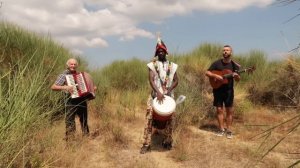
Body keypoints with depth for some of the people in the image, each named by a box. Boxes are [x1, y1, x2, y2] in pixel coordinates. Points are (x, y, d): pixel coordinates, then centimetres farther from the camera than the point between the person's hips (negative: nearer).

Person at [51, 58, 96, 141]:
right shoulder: (64, 75, 1)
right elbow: (53, 87, -7)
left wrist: (92, 88, 13)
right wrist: (65, 87, -20)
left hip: (82, 100, 5)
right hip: (71, 102, -5)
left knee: (84, 121, 12)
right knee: (70, 122, -6)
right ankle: (69, 139, 0)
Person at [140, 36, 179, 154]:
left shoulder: (172, 66, 8)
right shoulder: (152, 65, 1)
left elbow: (176, 81, 3)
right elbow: (151, 80, -11)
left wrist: (169, 90, -15)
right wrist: (158, 92, -24)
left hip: (168, 95, 2)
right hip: (155, 94, -2)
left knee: (169, 117, 4)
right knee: (150, 116, -11)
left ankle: (167, 142, 20)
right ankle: (146, 143, -7)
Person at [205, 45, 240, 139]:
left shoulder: (234, 65, 0)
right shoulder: (217, 63, -3)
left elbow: (238, 80, 4)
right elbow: (207, 73, -3)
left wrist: (236, 76, -19)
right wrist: (216, 76, -19)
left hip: (229, 90, 0)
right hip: (218, 90, 0)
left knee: (229, 110, 2)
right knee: (219, 110, 4)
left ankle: (228, 130, 13)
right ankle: (222, 129, 15)